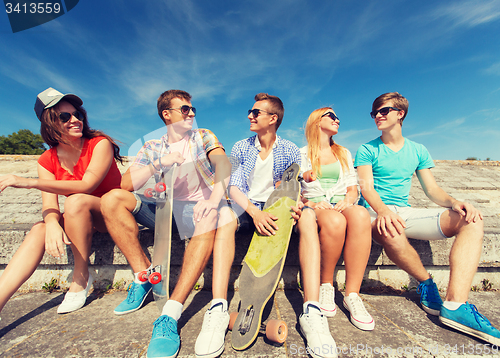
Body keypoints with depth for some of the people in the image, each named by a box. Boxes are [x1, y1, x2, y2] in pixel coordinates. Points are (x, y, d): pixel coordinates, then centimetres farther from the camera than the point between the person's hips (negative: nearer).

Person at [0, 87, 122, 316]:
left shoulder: (100, 144, -12)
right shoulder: (48, 160, 2)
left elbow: (86, 186, -25)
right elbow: (49, 205, -9)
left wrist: (30, 182, -26)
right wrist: (52, 225, -32)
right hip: (80, 219, 5)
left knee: (76, 200, -31)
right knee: (39, 230, -21)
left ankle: (81, 278, -17)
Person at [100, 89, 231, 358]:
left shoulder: (203, 136, 9)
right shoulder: (152, 147, 13)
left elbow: (222, 162, -13)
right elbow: (127, 184, 0)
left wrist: (216, 196, -33)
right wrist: (159, 162, -16)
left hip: (197, 207, -2)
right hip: (162, 207, 3)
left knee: (209, 222, -37)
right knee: (112, 199, -15)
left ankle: (170, 315, -34)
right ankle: (144, 275, -10)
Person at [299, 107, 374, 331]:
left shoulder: (344, 153, 25)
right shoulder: (301, 154, 13)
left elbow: (353, 189, 17)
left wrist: (348, 200, -6)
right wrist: (310, 203, -15)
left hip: (342, 206, 3)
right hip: (314, 208, -2)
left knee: (361, 214, -34)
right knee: (334, 220, -38)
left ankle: (352, 295, -26)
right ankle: (325, 286, -15)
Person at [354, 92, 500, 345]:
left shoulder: (417, 151, 16)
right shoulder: (367, 150, 3)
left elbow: (431, 189, 12)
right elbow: (367, 188, -9)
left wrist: (454, 202, -11)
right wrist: (383, 211, -30)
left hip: (406, 213, 5)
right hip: (376, 212, -4)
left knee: (471, 220, -16)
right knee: (390, 230, -39)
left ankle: (455, 304, -26)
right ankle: (425, 282, -8)